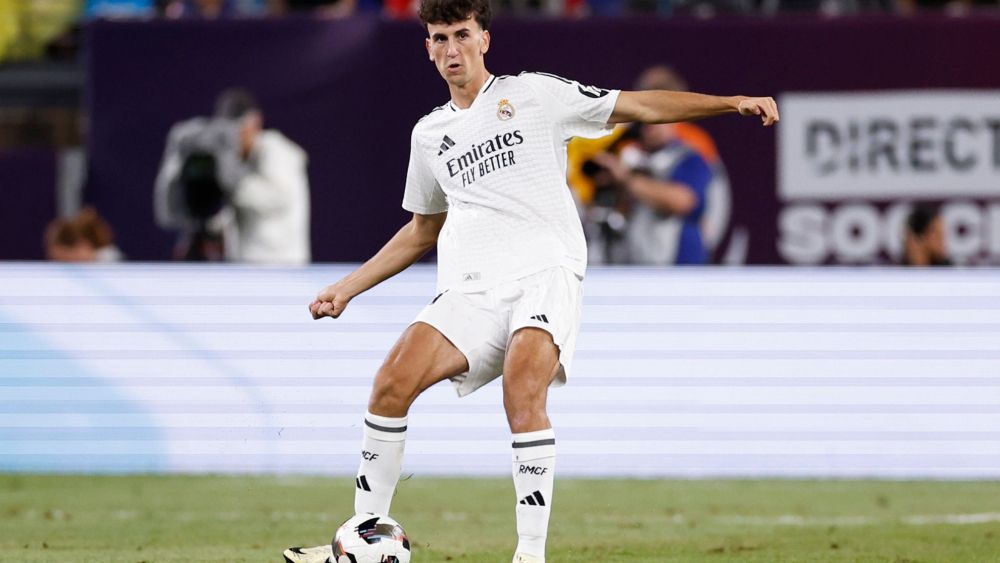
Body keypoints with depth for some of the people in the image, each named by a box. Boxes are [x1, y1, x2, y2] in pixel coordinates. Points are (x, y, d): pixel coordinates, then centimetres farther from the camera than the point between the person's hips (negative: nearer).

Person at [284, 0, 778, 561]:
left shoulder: (533, 94, 7)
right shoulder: (429, 135, 21)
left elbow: (639, 106, 6)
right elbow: (422, 231, 33)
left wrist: (733, 102, -4)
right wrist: (347, 288, 28)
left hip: (545, 273, -4)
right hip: (470, 289, 4)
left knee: (523, 392, -30)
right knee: (394, 381, -18)